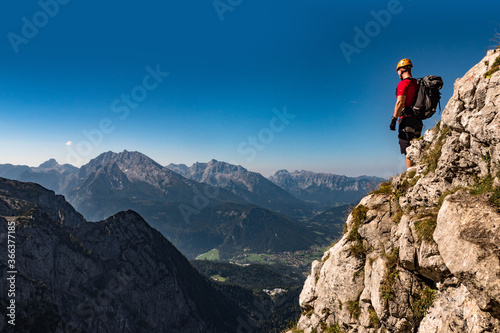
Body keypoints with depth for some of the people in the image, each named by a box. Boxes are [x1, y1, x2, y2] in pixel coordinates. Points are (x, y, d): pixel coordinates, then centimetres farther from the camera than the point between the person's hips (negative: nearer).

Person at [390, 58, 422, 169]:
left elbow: (400, 102, -19)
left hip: (407, 119, -8)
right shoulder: (418, 83, 19)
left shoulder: (403, 83, -7)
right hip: (417, 120, 8)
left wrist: (394, 119, -19)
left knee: (408, 151, -9)